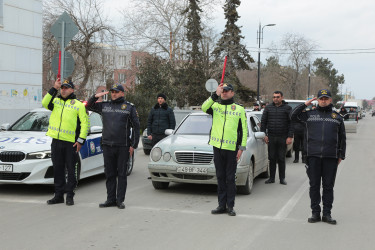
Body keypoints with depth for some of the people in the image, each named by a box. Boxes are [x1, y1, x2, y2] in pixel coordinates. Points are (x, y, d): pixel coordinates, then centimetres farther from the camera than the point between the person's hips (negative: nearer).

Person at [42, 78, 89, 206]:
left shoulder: (79, 105, 2)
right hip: (56, 141, 4)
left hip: (71, 142, -4)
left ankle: (70, 195, 10)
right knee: (58, 169, 9)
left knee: (71, 170, 2)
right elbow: (45, 103, -8)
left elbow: (85, 123, -2)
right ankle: (59, 195, 17)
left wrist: (81, 140, -9)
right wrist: (54, 88, -11)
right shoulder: (56, 101, 13)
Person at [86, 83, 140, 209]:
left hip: (123, 147, -3)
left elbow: (136, 127, 2)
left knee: (122, 174, 1)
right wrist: (95, 96, 2)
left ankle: (120, 200, 7)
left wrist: (134, 145, -5)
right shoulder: (104, 106, 12)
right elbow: (89, 105, 22)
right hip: (107, 146, 4)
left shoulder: (130, 107, 3)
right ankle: (111, 199, 15)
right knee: (109, 174, 8)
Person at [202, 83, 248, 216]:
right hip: (217, 147, 2)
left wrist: (242, 148, -2)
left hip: (231, 148, -2)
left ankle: (230, 206, 9)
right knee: (220, 177, 8)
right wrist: (215, 95, -23)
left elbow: (244, 130, 5)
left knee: (230, 178, 2)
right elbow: (204, 108, -15)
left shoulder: (239, 109, 5)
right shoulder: (215, 106, 8)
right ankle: (222, 205, 15)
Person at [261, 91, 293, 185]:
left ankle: (282, 178, 11)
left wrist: (290, 137, -8)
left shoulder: (287, 108, 2)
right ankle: (272, 178, 12)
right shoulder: (268, 108, 9)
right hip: (271, 137, 2)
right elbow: (263, 122, 11)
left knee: (281, 159, 2)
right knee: (272, 158, 5)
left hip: (283, 138, -2)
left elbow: (291, 123, 0)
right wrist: (264, 135, 2)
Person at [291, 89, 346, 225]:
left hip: (331, 157, 0)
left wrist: (341, 155, 10)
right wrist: (305, 104, 3)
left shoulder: (337, 117, 12)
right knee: (314, 186, 4)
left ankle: (327, 214, 11)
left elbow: (342, 138, 15)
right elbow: (293, 116, 10)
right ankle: (315, 213, 12)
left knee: (328, 187, 4)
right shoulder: (310, 114, 11)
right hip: (313, 156, 0)